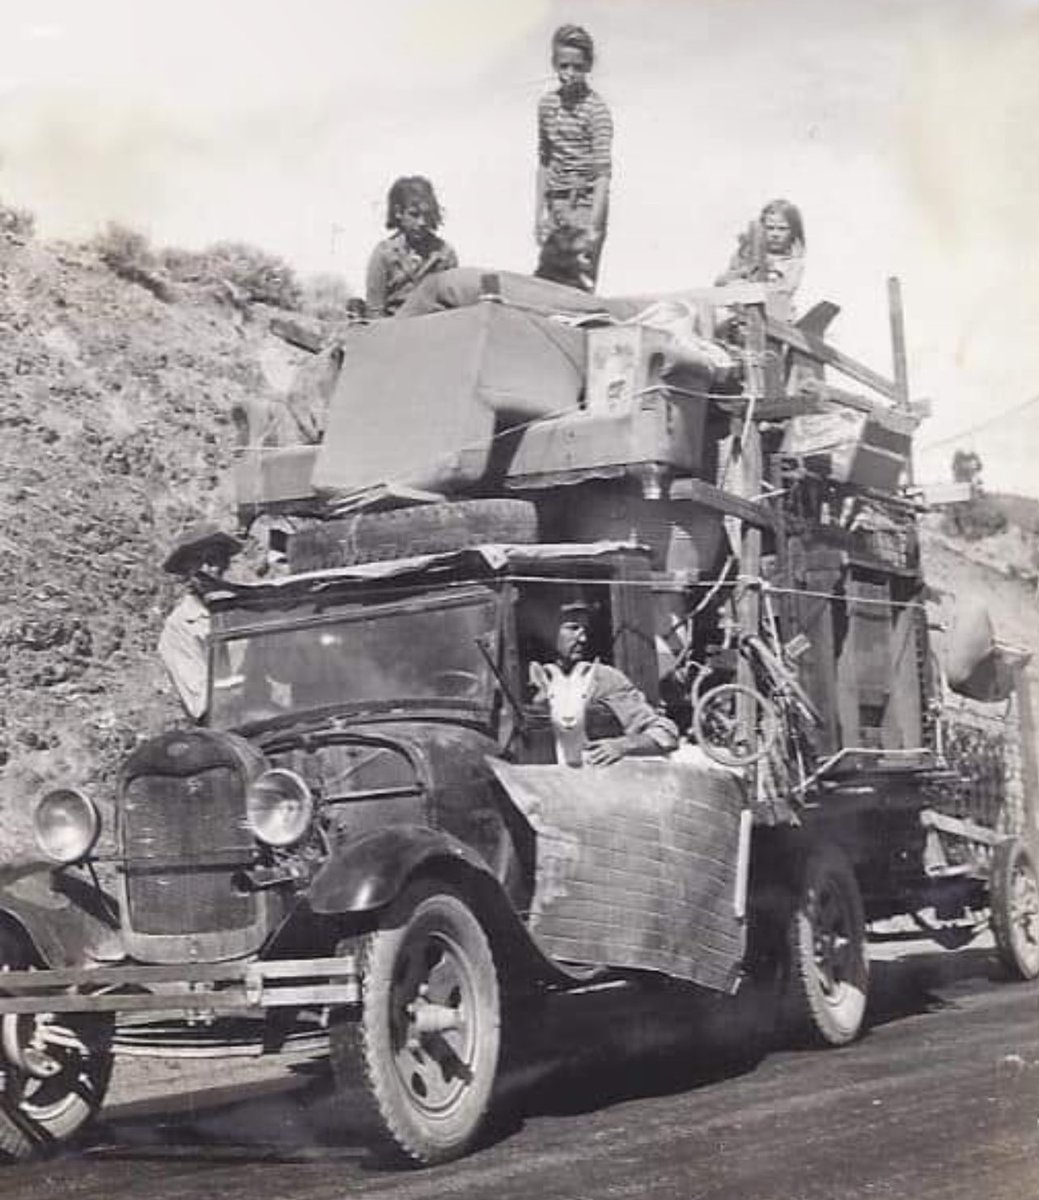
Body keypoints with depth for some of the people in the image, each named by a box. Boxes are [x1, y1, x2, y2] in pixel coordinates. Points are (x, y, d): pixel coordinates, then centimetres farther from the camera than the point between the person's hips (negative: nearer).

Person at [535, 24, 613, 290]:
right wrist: (538, 215, 14)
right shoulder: (547, 103, 10)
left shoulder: (595, 108, -9)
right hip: (555, 205, 6)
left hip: (585, 205, -6)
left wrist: (594, 226, -19)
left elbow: (603, 171, -13)